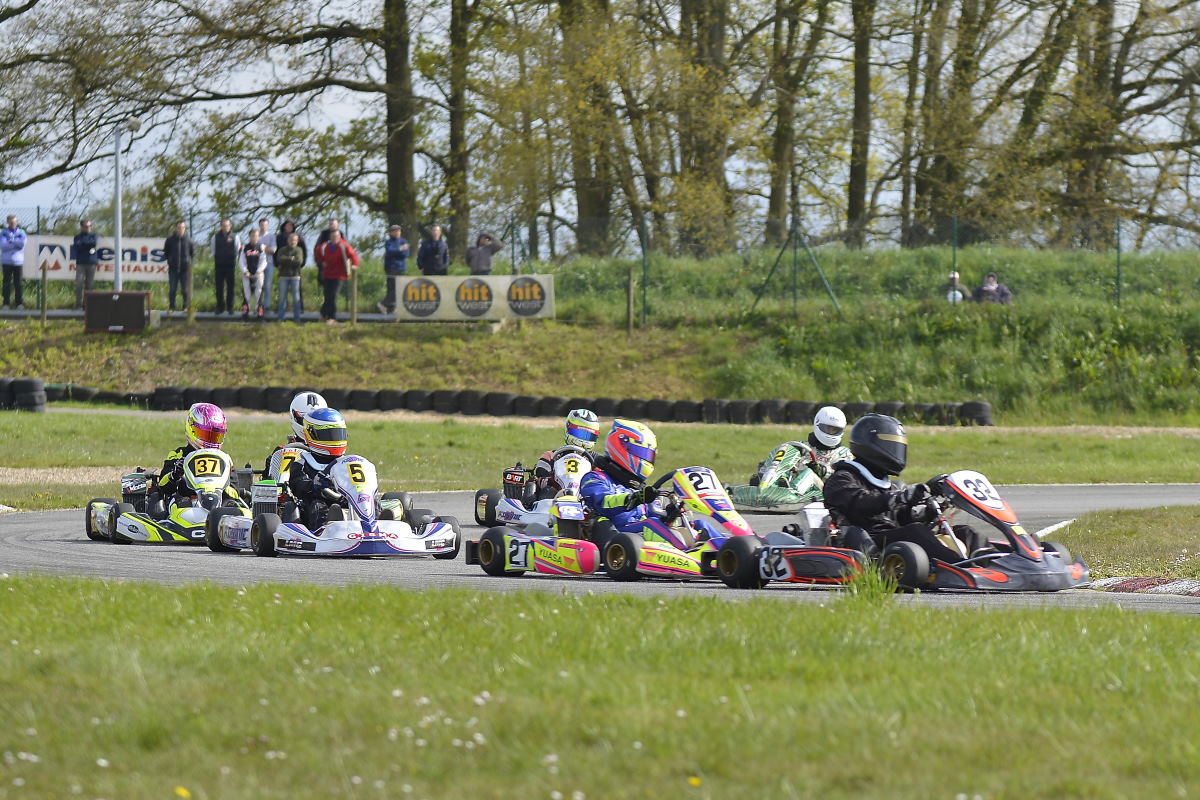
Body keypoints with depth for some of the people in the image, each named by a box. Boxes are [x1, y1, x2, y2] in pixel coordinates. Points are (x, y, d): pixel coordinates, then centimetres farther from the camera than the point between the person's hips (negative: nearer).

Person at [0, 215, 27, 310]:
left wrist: (10, 241, -8)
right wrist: (16, 244, -12)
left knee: (18, 283, -1)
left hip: (18, 261, 0)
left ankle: (19, 303, 4)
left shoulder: (21, 232, 8)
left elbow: (22, 243, -8)